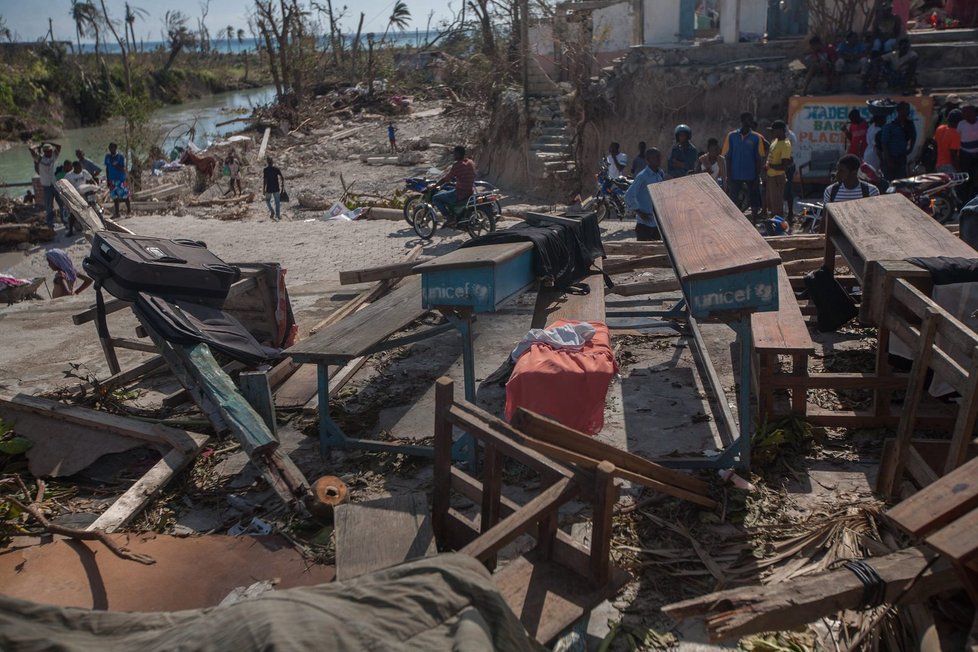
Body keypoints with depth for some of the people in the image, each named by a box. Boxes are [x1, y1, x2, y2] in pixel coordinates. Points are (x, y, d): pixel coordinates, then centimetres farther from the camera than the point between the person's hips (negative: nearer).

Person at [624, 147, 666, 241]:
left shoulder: (661, 174, 6)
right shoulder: (642, 176, -16)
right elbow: (629, 195, -21)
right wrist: (639, 213, -18)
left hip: (658, 222, 7)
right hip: (644, 222, -7)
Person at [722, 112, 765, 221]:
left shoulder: (756, 137, -3)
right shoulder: (731, 136, -3)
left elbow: (758, 159, 0)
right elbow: (728, 157, 0)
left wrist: (757, 178, -4)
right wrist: (728, 177, -4)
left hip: (751, 176, 0)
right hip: (735, 175, 0)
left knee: (754, 200, 7)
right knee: (733, 201, 6)